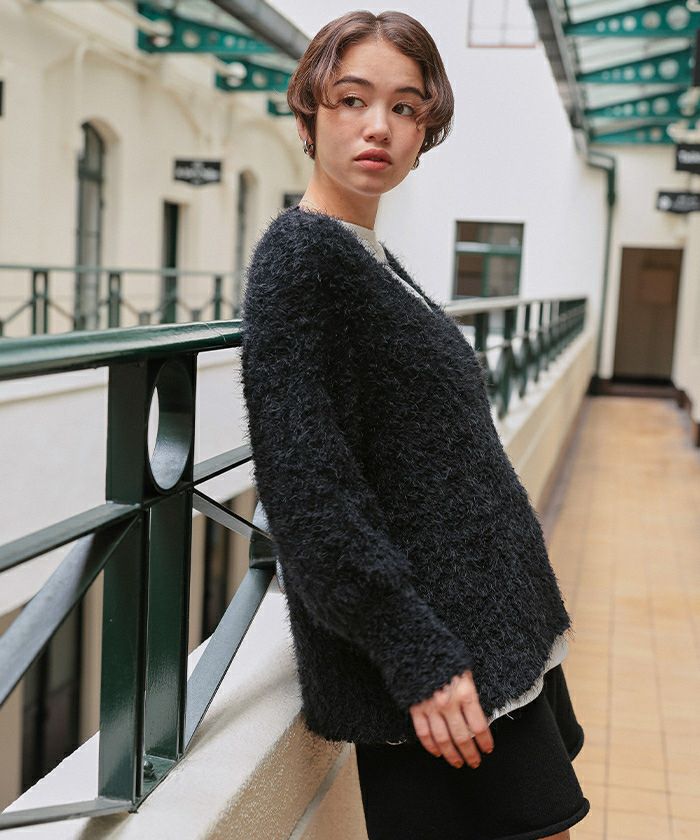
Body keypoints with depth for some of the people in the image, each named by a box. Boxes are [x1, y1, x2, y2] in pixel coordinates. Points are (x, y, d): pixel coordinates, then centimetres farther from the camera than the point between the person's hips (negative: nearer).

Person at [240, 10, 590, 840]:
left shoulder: (372, 258, 13)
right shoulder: (300, 252, -14)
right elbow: (307, 483, -21)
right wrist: (415, 653, -23)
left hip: (495, 631, 9)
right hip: (436, 660, -9)